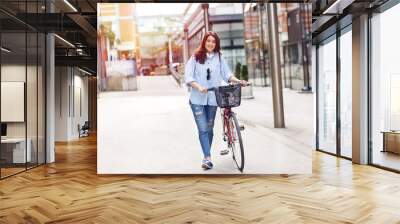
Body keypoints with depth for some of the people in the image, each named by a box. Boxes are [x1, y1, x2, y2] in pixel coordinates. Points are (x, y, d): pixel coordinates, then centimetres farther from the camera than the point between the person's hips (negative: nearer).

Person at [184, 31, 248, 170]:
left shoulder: (219, 57, 8)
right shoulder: (195, 57, 0)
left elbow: (226, 74, 3)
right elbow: (188, 77, -7)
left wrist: (238, 81, -14)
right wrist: (198, 86, -23)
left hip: (212, 98, 3)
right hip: (197, 99, -3)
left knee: (209, 128, 12)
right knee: (203, 129, -9)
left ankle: (206, 157, 25)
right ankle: (207, 158, -8)